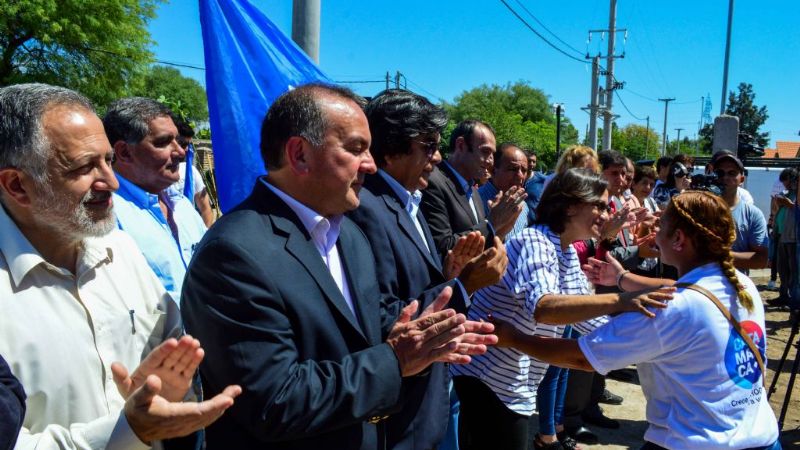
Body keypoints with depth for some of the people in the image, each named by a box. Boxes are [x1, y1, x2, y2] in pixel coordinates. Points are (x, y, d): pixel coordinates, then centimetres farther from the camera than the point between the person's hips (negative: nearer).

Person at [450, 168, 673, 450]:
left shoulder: (569, 253, 8)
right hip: (490, 380, -9)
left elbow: (585, 316, 14)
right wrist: (617, 301, -43)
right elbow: (542, 307, -37)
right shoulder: (533, 242, -19)